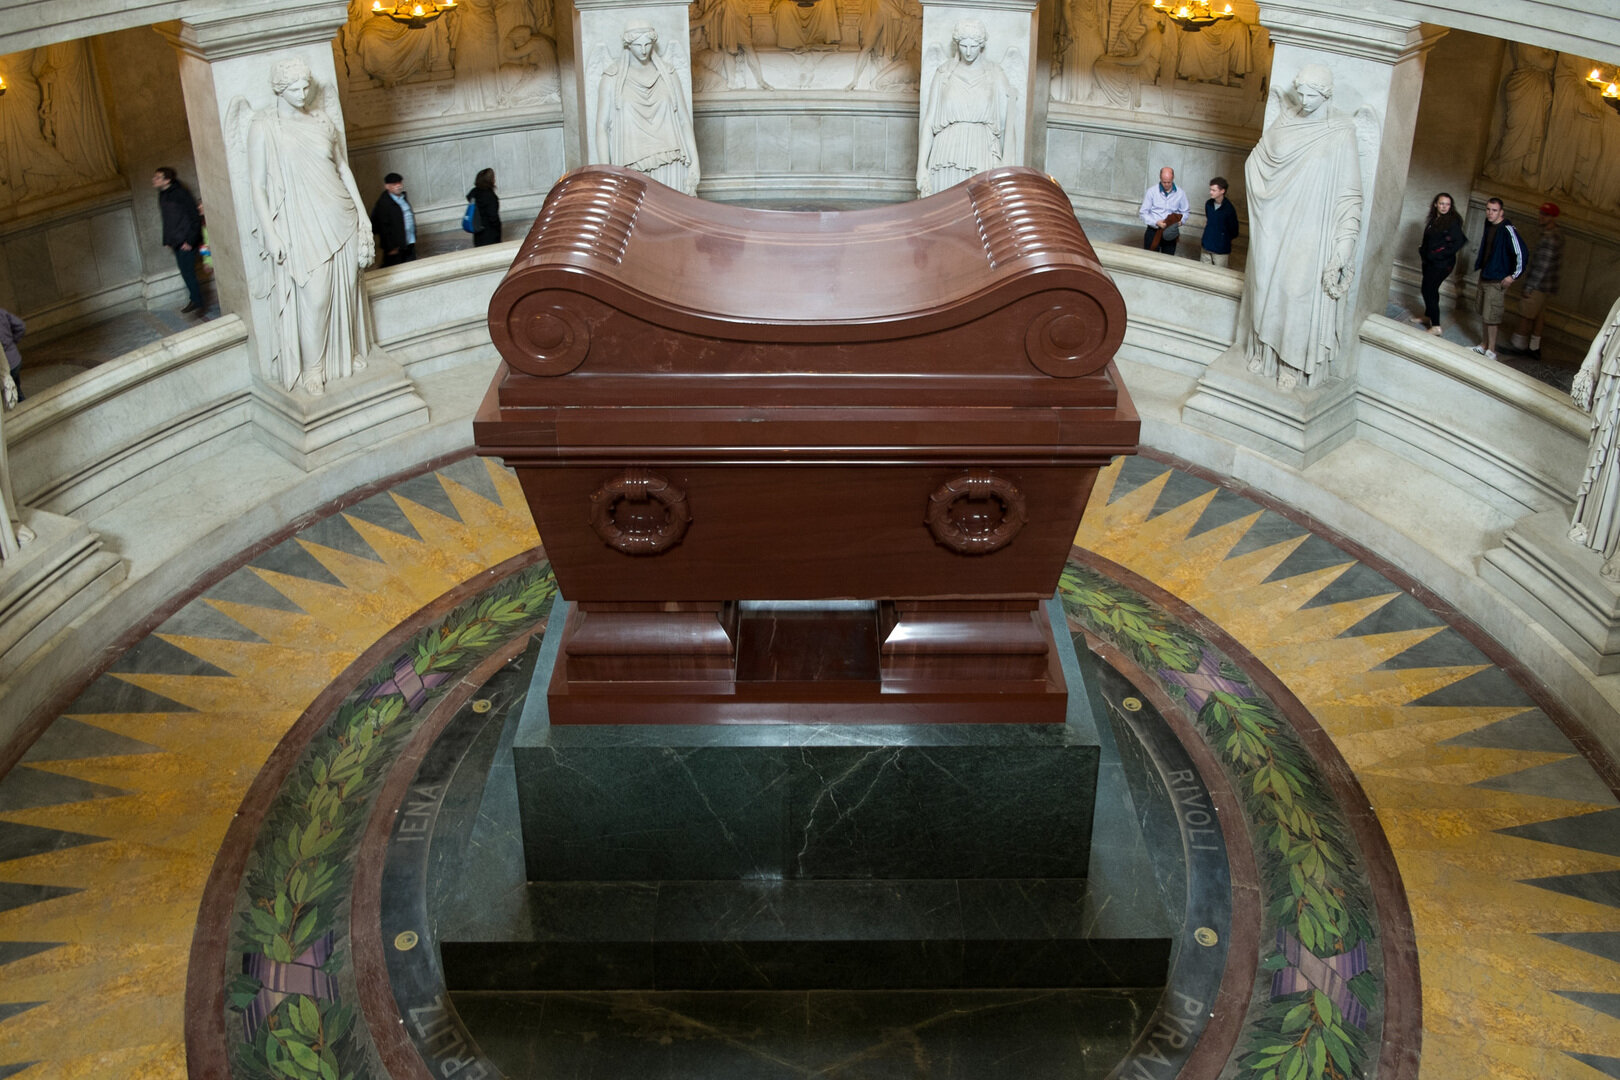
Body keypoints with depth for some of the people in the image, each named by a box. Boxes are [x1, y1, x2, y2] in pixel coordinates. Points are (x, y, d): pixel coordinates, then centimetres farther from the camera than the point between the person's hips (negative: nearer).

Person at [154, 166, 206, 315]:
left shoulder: (180, 193, -14)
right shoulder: (162, 195, 12)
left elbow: (195, 216, -15)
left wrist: (190, 240, -17)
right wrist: (167, 241, 14)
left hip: (186, 241, -8)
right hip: (176, 242, 8)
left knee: (188, 272, -7)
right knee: (185, 272, 11)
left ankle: (197, 302, 3)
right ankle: (195, 301, 19)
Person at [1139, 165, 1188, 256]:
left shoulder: (1180, 193, -1)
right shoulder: (1151, 191, -8)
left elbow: (1184, 212, 10)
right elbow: (1143, 213, -7)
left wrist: (1180, 221, -13)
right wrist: (1156, 222, -21)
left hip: (1170, 233, 2)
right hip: (1153, 231, -2)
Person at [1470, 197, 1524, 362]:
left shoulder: (1507, 230, -19)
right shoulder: (1489, 226, 7)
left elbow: (1520, 252, -22)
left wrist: (1514, 275, -17)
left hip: (1498, 281, -8)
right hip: (1484, 277, 8)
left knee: (1490, 316, -6)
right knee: (1484, 314, 16)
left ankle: (1491, 351, 2)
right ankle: (1484, 345, 27)